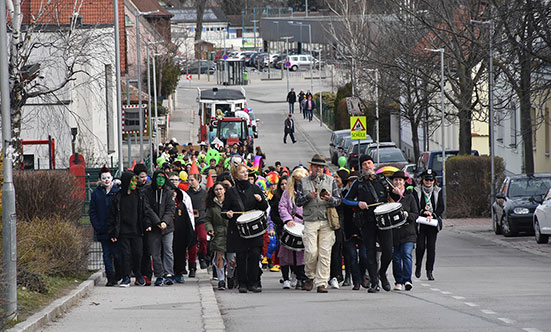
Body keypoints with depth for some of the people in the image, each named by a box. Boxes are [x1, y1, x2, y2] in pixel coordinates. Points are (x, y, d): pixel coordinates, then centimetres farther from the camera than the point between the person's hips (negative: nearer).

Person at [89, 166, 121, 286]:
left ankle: (118, 276, 14)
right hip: (103, 230, 2)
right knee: (107, 255, 0)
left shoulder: (118, 191, 3)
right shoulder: (96, 193, 9)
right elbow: (92, 212, 9)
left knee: (118, 254, -3)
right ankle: (110, 278, 2)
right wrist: (97, 226, -3)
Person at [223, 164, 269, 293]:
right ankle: (242, 284, 8)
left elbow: (265, 207, 10)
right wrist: (227, 213, -14)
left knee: (254, 254, -7)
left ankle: (253, 283, 0)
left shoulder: (255, 189, 9)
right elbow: (224, 210, 8)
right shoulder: (232, 192, 5)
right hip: (238, 229, -1)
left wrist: (261, 200, -11)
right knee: (241, 257, -1)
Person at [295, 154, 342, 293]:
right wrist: (309, 196, -12)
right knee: (311, 252, -11)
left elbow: (338, 200, 8)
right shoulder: (303, 182, 11)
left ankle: (321, 283, -1)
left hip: (327, 221, 1)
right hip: (310, 222, -1)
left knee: (325, 253, -5)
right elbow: (298, 201, 6)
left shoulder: (331, 181, 11)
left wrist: (329, 199, -13)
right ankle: (310, 276, 14)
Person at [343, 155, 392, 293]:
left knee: (388, 251, -7)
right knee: (371, 253, -1)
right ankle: (374, 283, 3)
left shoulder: (382, 179, 12)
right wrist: (358, 203, -8)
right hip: (367, 223, -1)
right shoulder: (358, 183, 7)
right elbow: (346, 200, 9)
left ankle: (382, 273, 20)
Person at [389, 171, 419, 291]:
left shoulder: (409, 196, 8)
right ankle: (398, 281, 11)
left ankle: (407, 280, -19)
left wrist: (408, 215, -14)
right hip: (393, 232, 1)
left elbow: (416, 214, 6)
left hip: (407, 232, -1)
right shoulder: (388, 195, 8)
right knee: (396, 257, 3)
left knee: (407, 254, -14)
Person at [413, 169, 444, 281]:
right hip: (420, 222, -1)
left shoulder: (438, 191, 8)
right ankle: (418, 266, 19)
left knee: (431, 246, -3)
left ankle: (430, 271, 3)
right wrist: (423, 212, -21)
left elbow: (441, 207, 3)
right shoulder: (417, 191, 2)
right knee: (420, 246, -6)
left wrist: (433, 215, -13)